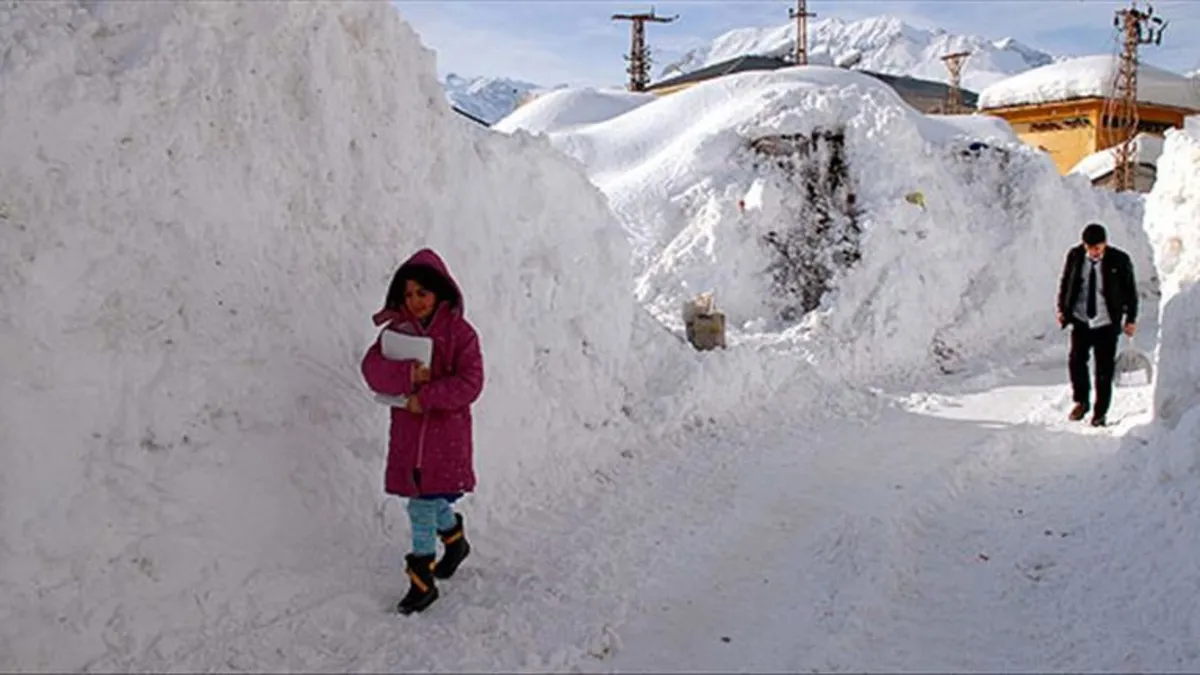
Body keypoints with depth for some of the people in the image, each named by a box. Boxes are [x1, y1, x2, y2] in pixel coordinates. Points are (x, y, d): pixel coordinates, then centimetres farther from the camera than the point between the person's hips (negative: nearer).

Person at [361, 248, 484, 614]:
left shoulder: (460, 332, -7)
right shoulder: (398, 328, 4)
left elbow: (469, 383, -13)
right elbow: (372, 367, -8)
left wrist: (426, 398, -20)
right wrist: (408, 375, -24)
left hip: (446, 430, -4)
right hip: (408, 430, 4)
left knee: (423, 505, -5)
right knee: (430, 500, 15)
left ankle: (422, 580, 7)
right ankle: (455, 540, 45)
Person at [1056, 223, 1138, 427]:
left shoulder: (1120, 260, -9)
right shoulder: (1074, 256, -4)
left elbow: (1130, 290, 1)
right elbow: (1065, 282, 10)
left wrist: (1131, 319, 2)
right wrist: (1062, 309, 7)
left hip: (1107, 323, -1)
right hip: (1080, 320, 1)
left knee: (1104, 370, 2)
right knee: (1076, 361, -10)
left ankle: (1100, 412, 16)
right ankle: (1081, 402, 13)